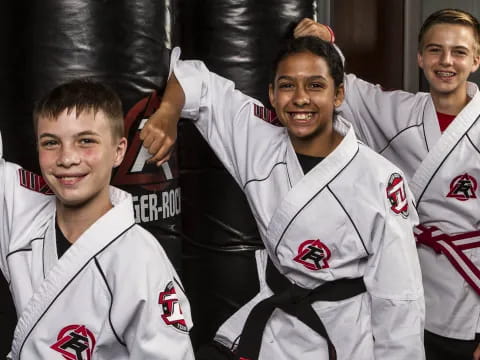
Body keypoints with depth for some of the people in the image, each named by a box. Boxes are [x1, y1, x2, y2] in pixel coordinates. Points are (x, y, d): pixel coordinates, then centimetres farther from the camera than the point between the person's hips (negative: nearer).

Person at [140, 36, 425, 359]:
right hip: (267, 323, 4)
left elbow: (398, 297, -15)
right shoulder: (260, 143, -9)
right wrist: (167, 114, -19)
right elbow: (195, 78, -1)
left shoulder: (380, 180, -20)